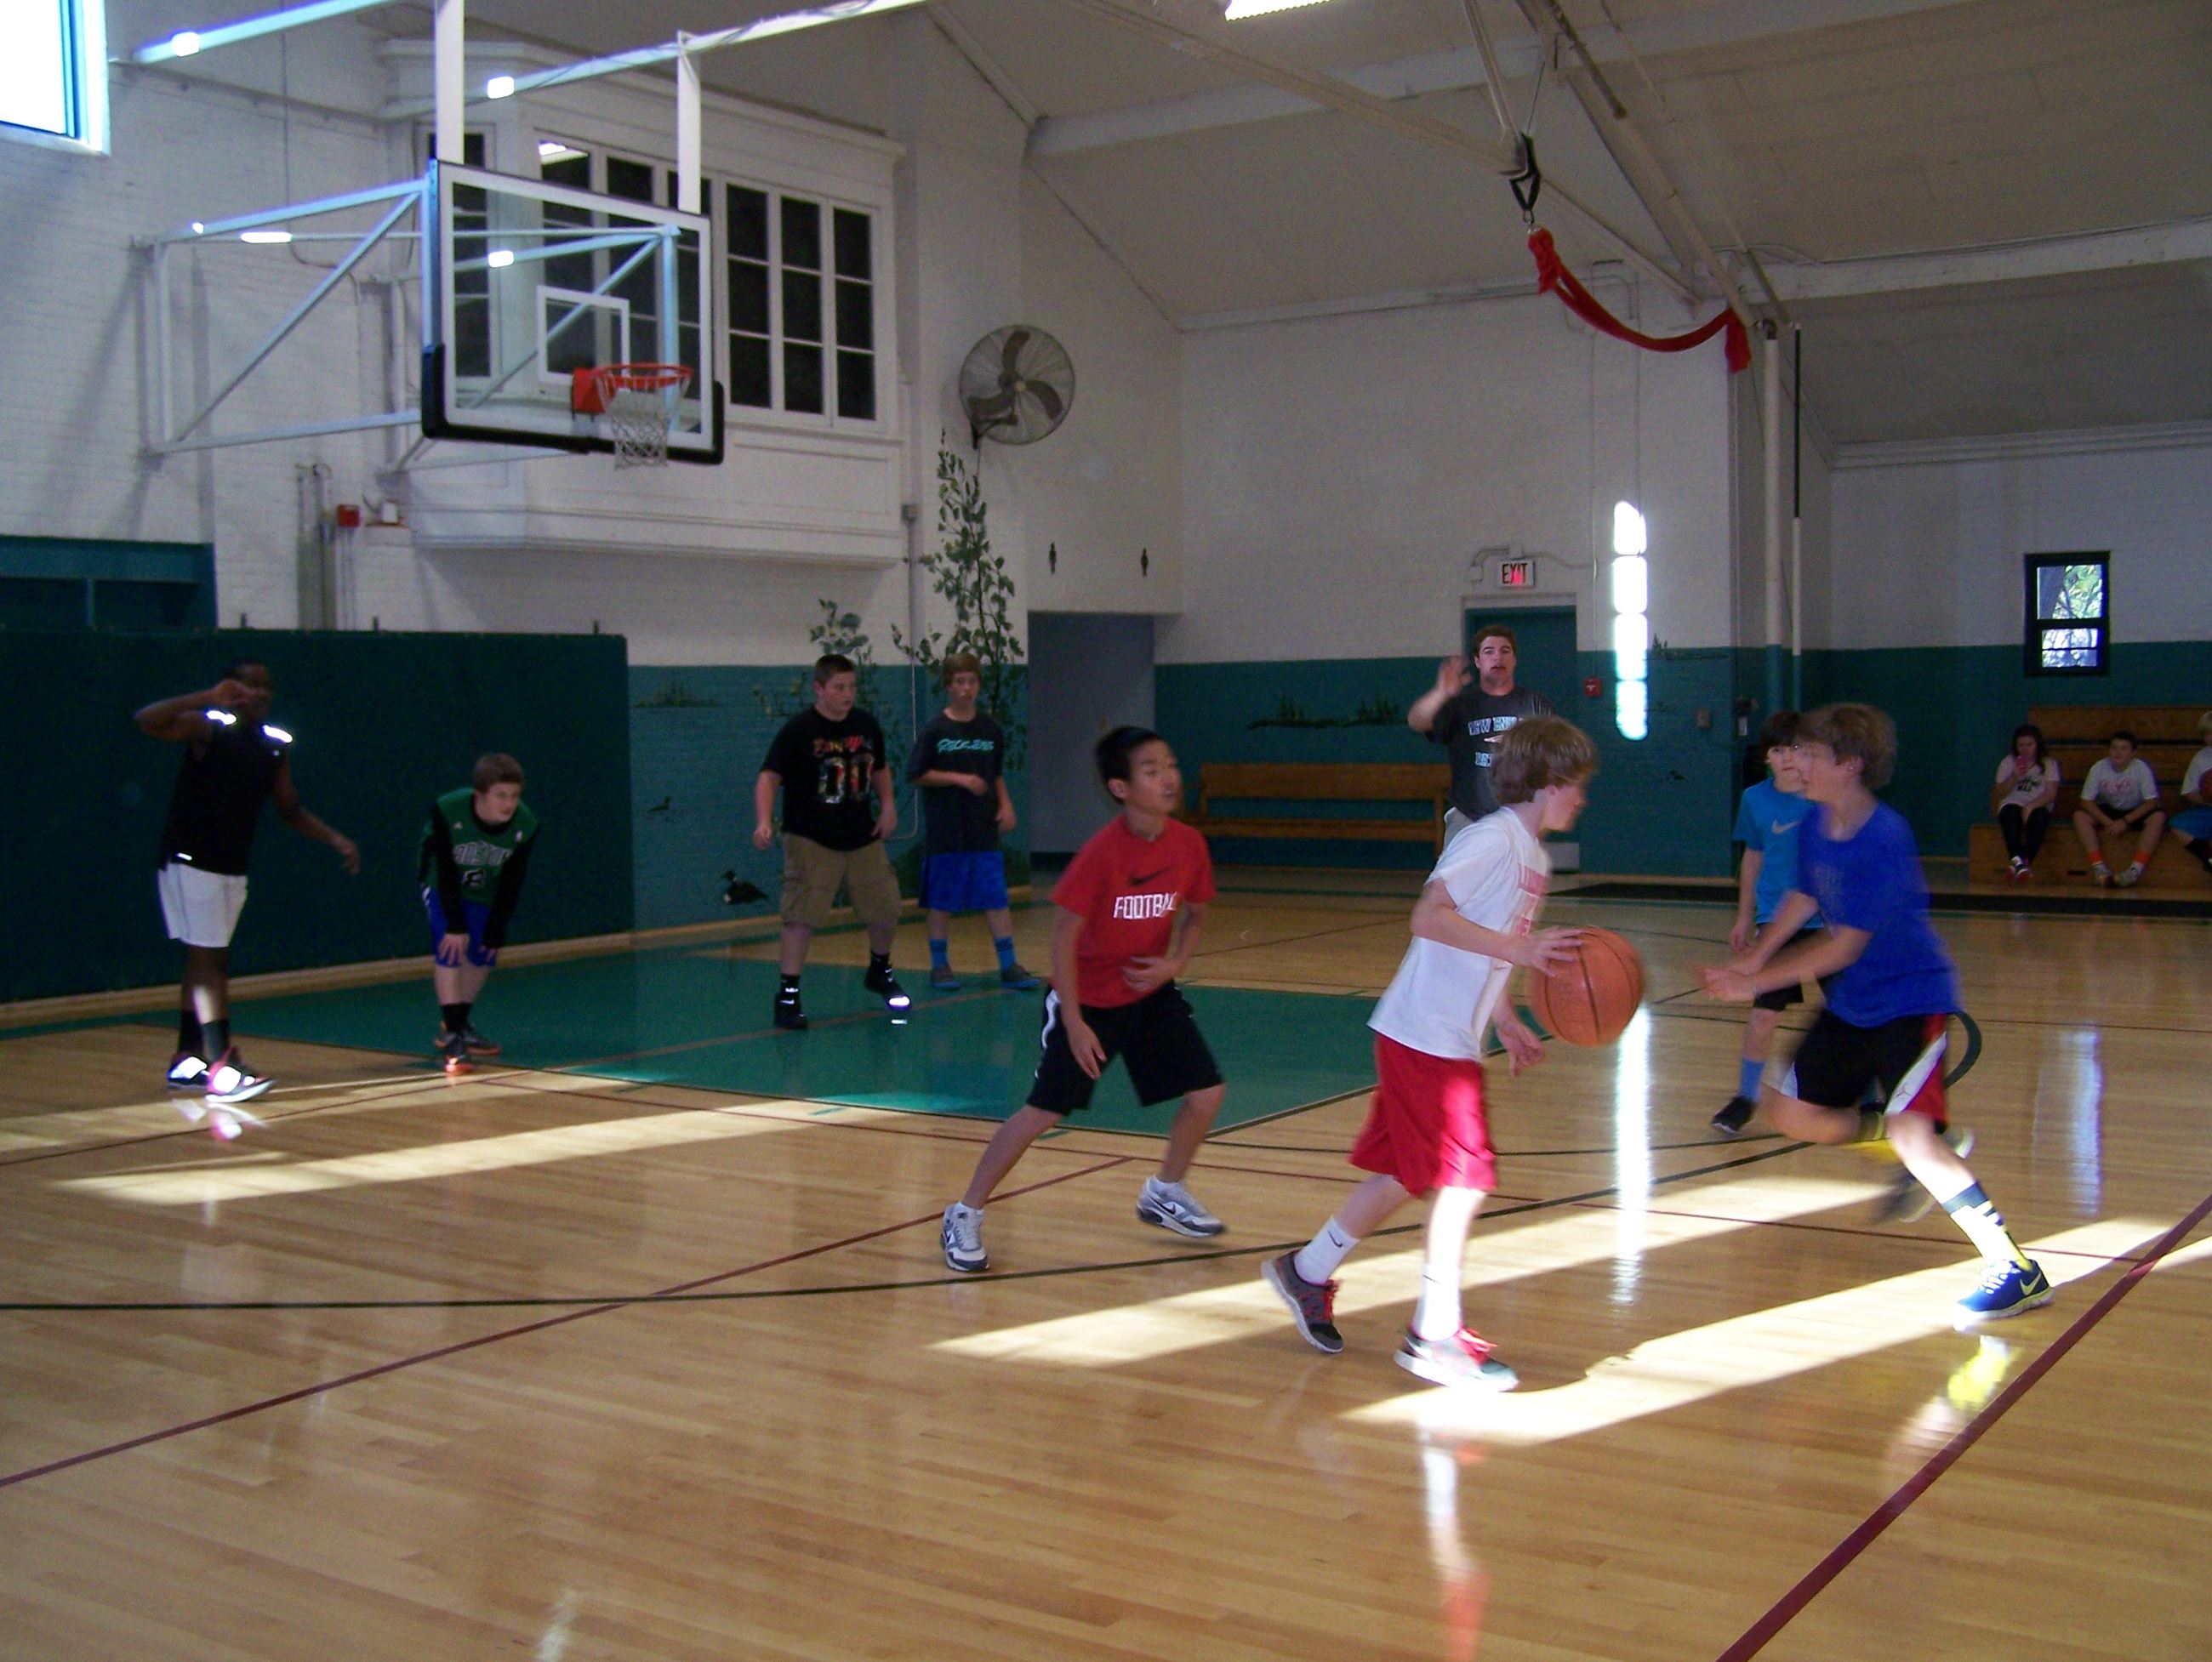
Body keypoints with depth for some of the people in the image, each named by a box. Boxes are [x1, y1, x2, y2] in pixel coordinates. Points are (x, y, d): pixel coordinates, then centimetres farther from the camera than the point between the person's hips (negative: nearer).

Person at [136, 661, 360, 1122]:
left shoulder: (277, 746, 8)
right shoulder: (207, 728, -10)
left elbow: (290, 811, 16)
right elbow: (146, 721, -27)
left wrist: (335, 840, 4)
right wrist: (209, 698, -31)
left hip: (233, 867, 7)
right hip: (190, 860, -7)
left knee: (204, 962, 13)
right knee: (211, 960, -11)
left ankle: (186, 1062, 22)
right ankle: (221, 1068, -13)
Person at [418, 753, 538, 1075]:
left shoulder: (526, 825, -27)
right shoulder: (446, 812, -36)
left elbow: (511, 882, -15)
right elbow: (446, 872, -26)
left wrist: (496, 930, -11)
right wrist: (455, 925, -23)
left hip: (484, 891, 4)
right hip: (443, 886, -4)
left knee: (483, 955, 4)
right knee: (449, 949, -18)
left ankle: (457, 1024, 26)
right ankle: (451, 1039, -17)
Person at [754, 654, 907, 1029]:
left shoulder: (866, 725, 5)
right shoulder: (798, 730, -12)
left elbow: (879, 769, 21)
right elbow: (769, 777, -17)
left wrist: (888, 805, 5)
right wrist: (764, 822, -32)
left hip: (863, 839, 5)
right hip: (811, 841, -5)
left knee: (886, 909, 11)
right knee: (801, 916, -11)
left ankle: (879, 973, 37)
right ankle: (787, 995, -3)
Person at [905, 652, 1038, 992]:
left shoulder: (992, 730, 7)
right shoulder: (935, 730, -4)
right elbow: (916, 775, -5)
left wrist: (1005, 804, 3)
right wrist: (959, 778, -13)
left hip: (984, 831, 3)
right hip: (945, 832, -3)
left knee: (996, 898, 0)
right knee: (941, 901, 5)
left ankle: (1008, 965, 4)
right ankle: (940, 965, 17)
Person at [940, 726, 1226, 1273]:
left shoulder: (1188, 844, -10)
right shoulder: (1101, 853, -25)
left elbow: (1194, 914, 8)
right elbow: (1063, 936, -19)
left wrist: (1175, 963, -11)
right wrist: (1075, 1023, -19)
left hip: (1151, 992, 5)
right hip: (1088, 998, -5)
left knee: (1206, 1093, -1)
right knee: (1043, 1111, -6)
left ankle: (1164, 1193, 25)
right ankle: (965, 1215, 9)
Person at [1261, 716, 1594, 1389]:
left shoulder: (1532, 856, 15)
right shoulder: (1492, 840, -15)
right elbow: (1430, 917, -25)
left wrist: (1507, 1023, 17)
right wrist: (1519, 948, -30)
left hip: (1451, 1039, 10)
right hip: (1425, 1037, -10)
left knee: (1403, 1174, 16)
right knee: (1463, 1176, -7)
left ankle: (1307, 1272, 31)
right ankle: (1435, 1335, 1)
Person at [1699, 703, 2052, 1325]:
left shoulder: (1885, 840, -26)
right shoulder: (1815, 825, -2)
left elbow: (1843, 948, -23)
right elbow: (1802, 901, 15)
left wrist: (1754, 982, -20)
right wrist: (1749, 960, 3)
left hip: (1911, 999, -9)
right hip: (1853, 1001, 9)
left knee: (1911, 1133, -23)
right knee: (1790, 1112, 9)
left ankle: (2016, 1269, -11)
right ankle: (1934, 1149, 24)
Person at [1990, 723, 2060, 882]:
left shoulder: (2048, 763, 5)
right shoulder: (2008, 762, 8)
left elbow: (2051, 794, -6)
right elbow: (1998, 794, 4)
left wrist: (2031, 806, -21)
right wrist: (2015, 777, -12)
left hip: (2038, 807, -1)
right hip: (2012, 805, 1)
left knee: (2039, 817, -36)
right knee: (2009, 815, -35)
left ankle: (2025, 862, -45)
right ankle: (2018, 860, -51)